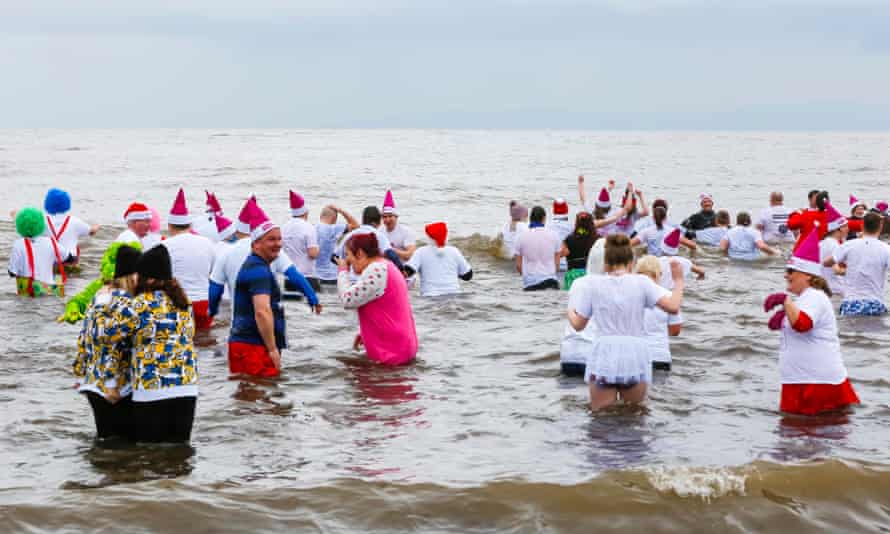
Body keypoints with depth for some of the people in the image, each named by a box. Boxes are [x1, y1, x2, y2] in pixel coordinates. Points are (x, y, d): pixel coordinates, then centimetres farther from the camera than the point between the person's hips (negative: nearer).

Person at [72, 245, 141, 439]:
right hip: (117, 387, -8)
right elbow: (115, 345, -19)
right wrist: (112, 384, -17)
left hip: (92, 380, 8)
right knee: (122, 438, -1)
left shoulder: (99, 296, 11)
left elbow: (83, 338, 14)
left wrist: (81, 373, 20)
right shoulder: (126, 303, -15)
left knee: (105, 436, 14)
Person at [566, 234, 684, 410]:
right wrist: (678, 281, 7)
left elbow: (578, 325, 8)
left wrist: (570, 312, 29)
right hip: (635, 359, 0)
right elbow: (673, 307, -10)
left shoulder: (593, 283, 3)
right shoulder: (641, 282, -1)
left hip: (603, 359, 0)